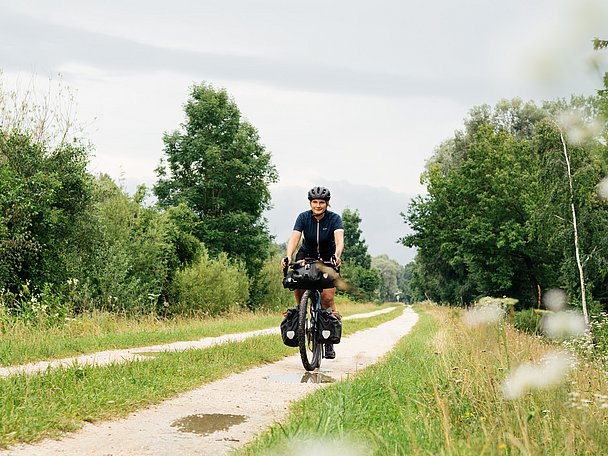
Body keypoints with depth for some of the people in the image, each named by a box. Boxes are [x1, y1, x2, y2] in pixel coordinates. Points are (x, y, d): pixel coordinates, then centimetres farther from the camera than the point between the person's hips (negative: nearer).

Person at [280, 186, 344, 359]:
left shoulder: (334, 218, -18)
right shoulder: (303, 217, -14)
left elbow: (339, 240, -33)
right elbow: (294, 238, -26)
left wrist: (336, 256, -54)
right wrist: (288, 257, -45)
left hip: (328, 259, -2)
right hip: (307, 255, 2)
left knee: (327, 298, -14)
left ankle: (329, 342, -4)